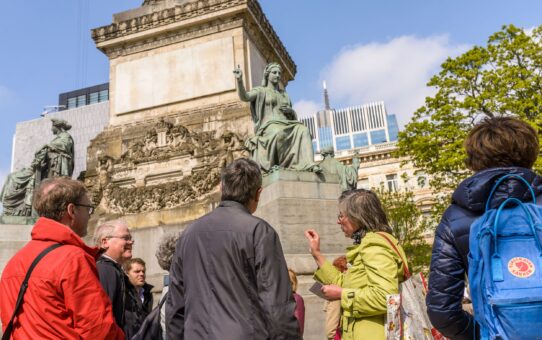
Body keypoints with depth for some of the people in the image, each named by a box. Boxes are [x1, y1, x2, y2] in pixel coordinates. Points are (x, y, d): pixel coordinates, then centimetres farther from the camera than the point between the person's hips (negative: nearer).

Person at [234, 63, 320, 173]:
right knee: (278, 133, -40)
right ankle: (275, 164, -29)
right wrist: (240, 80, -26)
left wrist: (290, 111, 5)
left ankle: (308, 164, -38)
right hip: (269, 125, -5)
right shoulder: (261, 91, 14)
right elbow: (244, 97, -7)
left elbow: (294, 117, 30)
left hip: (286, 125, 5)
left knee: (303, 130, -26)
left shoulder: (285, 95, 30)